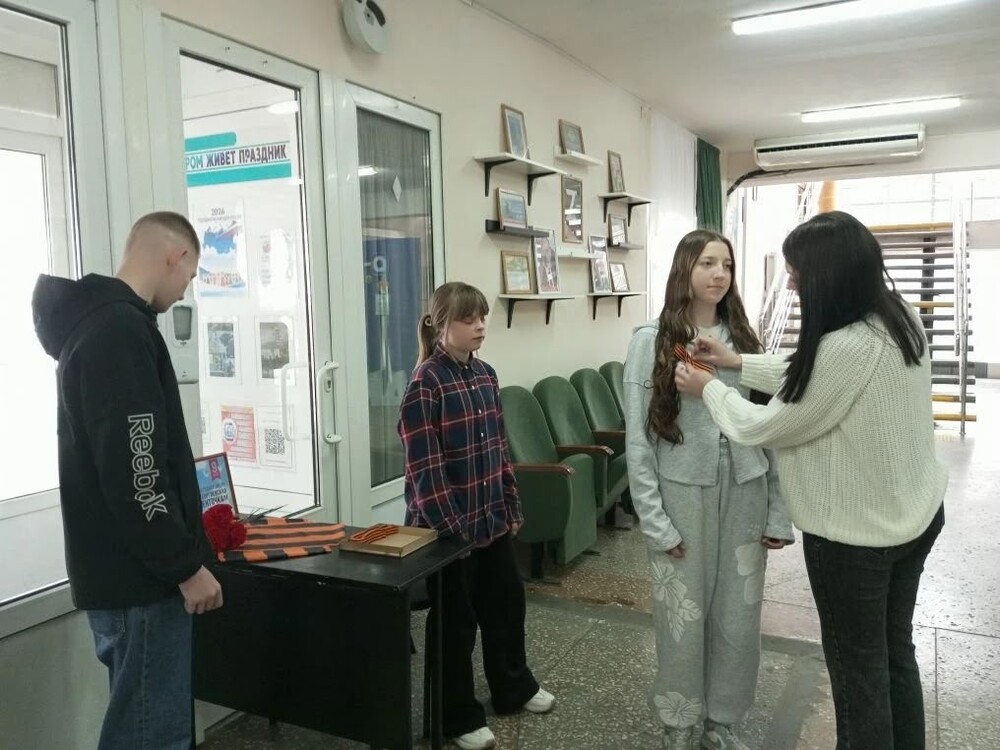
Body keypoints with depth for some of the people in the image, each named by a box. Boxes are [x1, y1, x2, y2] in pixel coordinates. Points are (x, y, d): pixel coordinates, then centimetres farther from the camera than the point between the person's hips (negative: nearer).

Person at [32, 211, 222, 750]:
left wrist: (179, 548, 26)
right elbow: (132, 468, -24)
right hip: (138, 576, -10)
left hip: (121, 568, 10)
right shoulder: (120, 332, -20)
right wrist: (185, 564, -17)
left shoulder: (93, 322, 13)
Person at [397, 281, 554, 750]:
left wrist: (511, 507, 11)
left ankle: (514, 688, 43)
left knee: (506, 600, 21)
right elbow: (424, 468, -20)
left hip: (492, 517, 8)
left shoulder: (485, 374, 6)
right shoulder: (425, 384, -17)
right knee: (456, 621, 8)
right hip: (449, 525, -7)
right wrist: (451, 530, -19)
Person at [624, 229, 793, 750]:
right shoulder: (651, 341, -5)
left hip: (744, 494, 3)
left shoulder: (744, 339, 6)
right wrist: (653, 519, -11)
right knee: (682, 617, 7)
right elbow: (638, 439, -7)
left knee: (739, 616, 12)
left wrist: (779, 512, 1)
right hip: (682, 493, -3)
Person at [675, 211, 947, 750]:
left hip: (856, 532, -9)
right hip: (915, 514, 9)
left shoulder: (848, 347, -31)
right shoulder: (898, 318, -2)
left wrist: (709, 389, -4)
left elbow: (765, 429, -19)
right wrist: (737, 362, 11)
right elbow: (808, 375, 11)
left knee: (857, 666, 11)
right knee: (895, 649, 25)